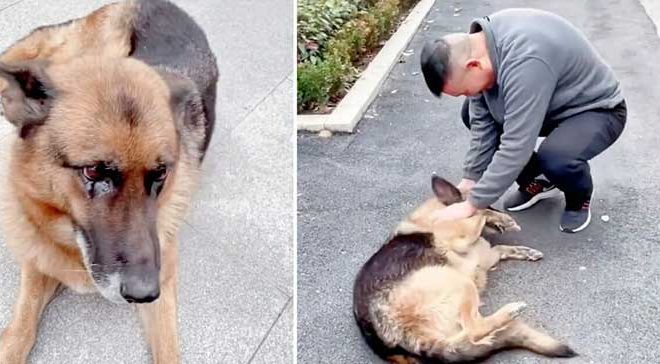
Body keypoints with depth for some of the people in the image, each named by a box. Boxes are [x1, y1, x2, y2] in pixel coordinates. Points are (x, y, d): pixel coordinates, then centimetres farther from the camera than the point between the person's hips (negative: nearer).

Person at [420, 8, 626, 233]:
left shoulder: (525, 59, -38)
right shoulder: (478, 44, -12)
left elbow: (516, 145, -37)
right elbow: (482, 122, -7)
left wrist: (472, 204, -31)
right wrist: (471, 178, -10)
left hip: (598, 109, -8)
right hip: (554, 104, 8)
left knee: (555, 158, -36)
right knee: (471, 113, -2)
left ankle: (580, 195, 1)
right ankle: (537, 180, 12)